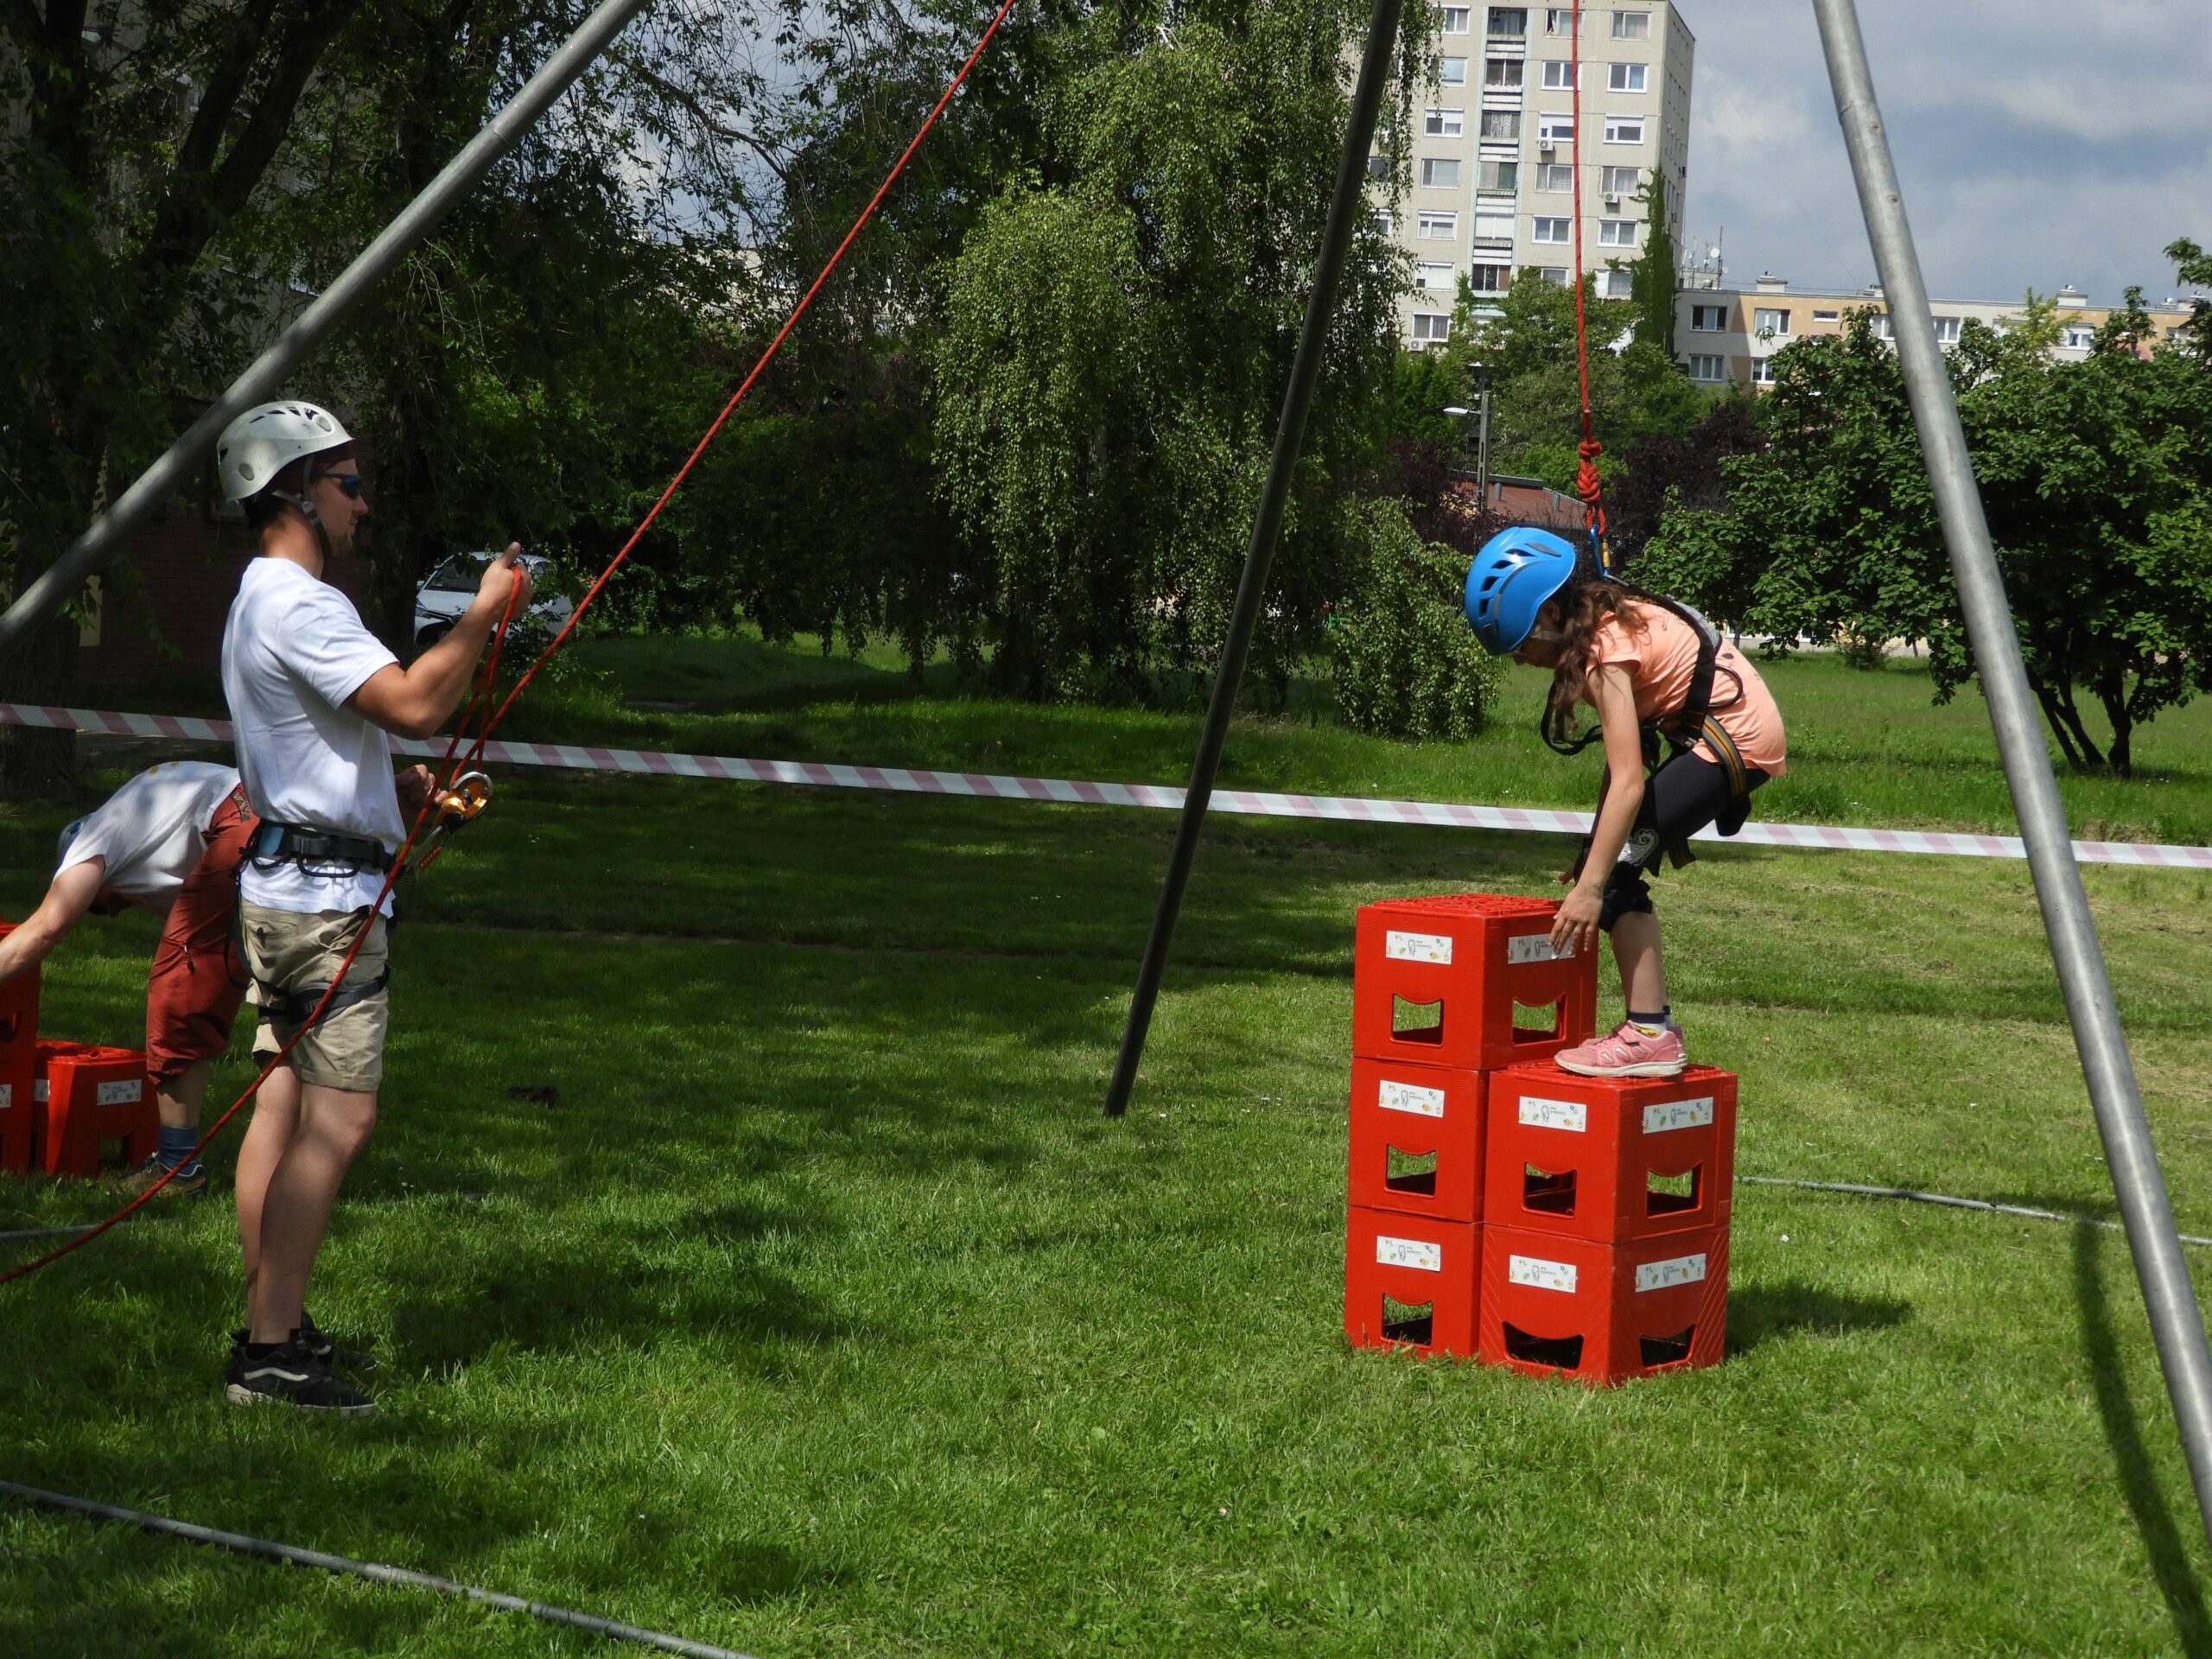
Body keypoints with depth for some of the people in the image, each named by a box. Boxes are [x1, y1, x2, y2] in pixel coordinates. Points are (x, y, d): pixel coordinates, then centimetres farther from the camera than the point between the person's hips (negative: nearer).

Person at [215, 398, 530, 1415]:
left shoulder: (264, 601, 19)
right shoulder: (299, 605, -16)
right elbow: (412, 706, -26)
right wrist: (483, 615, -15)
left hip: (286, 882, 11)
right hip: (326, 895, -11)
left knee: (288, 1103, 12)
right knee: (338, 1116, -13)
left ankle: (269, 1324, 17)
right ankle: (271, 1353, -14)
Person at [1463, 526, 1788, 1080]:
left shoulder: (1605, 651, -21)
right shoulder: (1612, 619, 7)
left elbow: (1628, 782, -28)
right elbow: (1623, 756, 10)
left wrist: (1589, 886, -29)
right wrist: (1592, 856, 10)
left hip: (1737, 737, -10)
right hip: (1739, 728, 10)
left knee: (1616, 865, -14)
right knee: (1607, 858, 7)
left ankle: (1650, 1035, -14)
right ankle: (1653, 1022, 8)